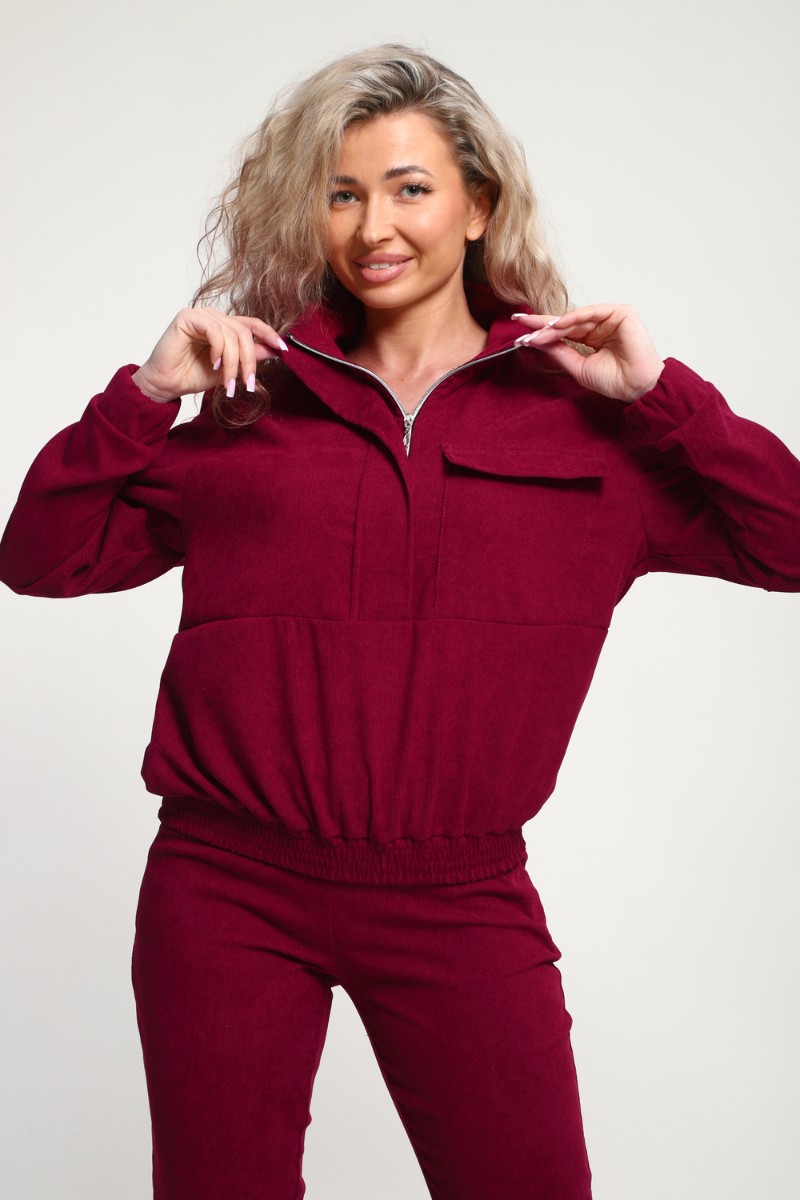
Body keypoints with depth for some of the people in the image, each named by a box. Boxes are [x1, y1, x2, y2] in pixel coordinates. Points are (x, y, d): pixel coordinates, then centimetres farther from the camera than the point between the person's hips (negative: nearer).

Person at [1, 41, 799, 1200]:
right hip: (231, 887, 1)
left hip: (460, 901, 0)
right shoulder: (251, 403, 6)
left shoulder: (579, 413, 4)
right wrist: (145, 393, -6)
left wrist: (660, 393, -9)